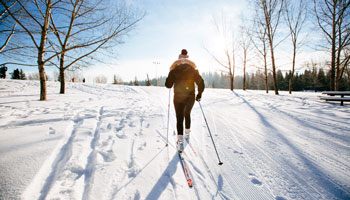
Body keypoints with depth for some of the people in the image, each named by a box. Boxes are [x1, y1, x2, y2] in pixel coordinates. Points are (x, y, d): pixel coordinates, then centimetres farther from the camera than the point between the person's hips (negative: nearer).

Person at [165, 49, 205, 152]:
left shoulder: (174, 69, -2)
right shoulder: (193, 68, 3)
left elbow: (168, 85, -5)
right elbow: (201, 83, -1)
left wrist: (173, 81, 18)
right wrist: (199, 93, 13)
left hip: (178, 97, -2)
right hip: (190, 97, 2)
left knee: (179, 118, 1)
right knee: (187, 114, 25)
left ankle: (180, 142, -10)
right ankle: (187, 134, 35)